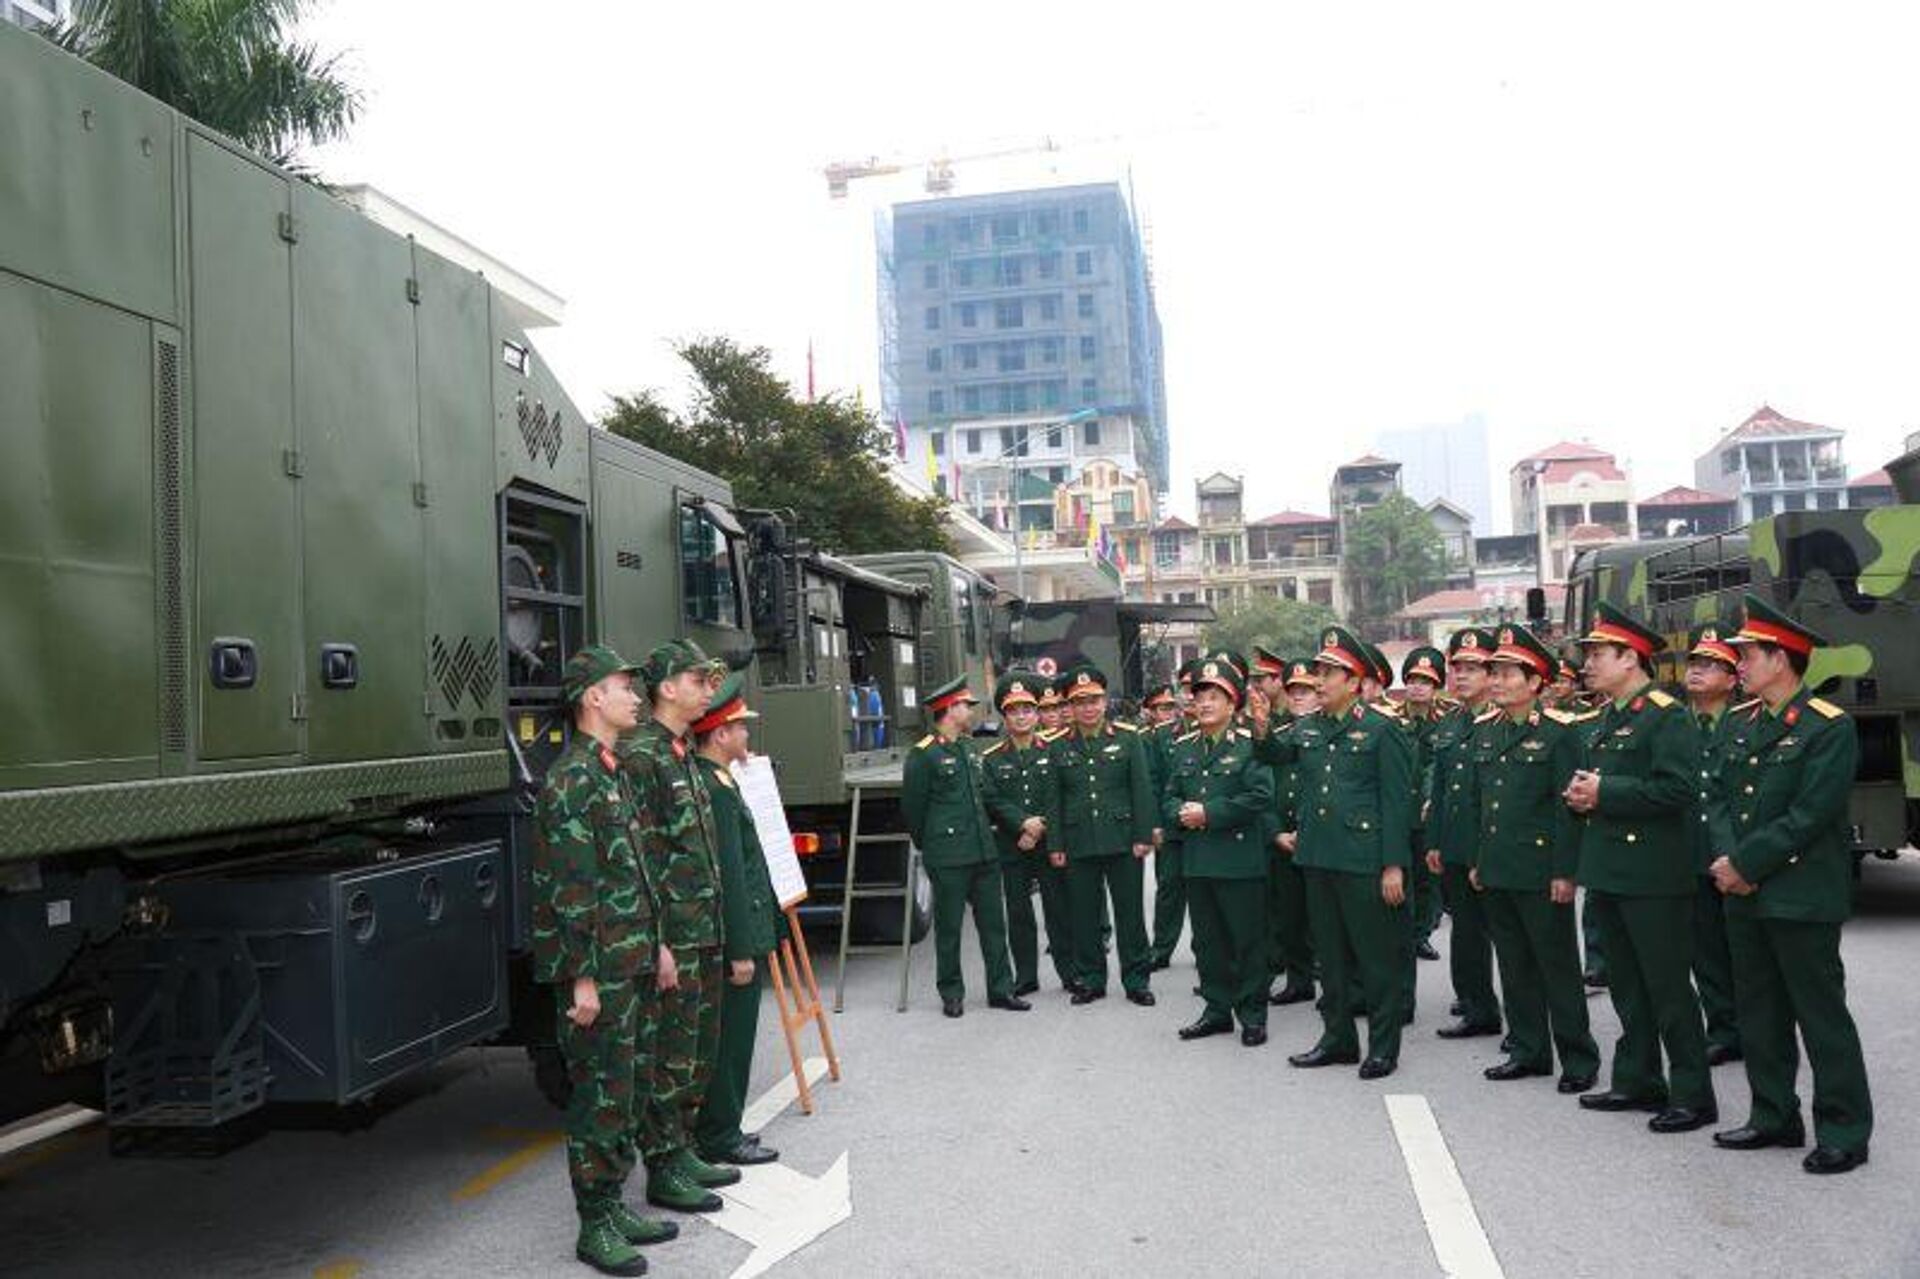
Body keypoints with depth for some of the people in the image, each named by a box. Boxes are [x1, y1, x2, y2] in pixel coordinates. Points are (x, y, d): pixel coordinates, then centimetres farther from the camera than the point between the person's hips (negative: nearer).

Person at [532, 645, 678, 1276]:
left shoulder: (613, 773, 15)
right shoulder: (572, 780, -16)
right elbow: (570, 888, -20)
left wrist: (653, 944, 19)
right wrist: (583, 977, -20)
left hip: (630, 966, 10)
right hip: (598, 973, -10)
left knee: (624, 1091, 16)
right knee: (600, 1097, -1)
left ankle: (614, 1205, 28)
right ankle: (595, 1227, 11)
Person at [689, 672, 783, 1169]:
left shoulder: (717, 782, 12)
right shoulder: (715, 789, -20)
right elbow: (728, 877, -23)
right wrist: (740, 950, -21)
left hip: (736, 937, 10)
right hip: (732, 940, -10)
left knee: (729, 1038, 18)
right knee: (730, 1039, 1)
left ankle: (719, 1130, 28)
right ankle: (720, 1138, 12)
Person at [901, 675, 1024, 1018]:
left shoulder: (969, 747, 13)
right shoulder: (923, 755, -9)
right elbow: (913, 807, -3)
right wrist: (928, 847, 6)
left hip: (984, 851, 7)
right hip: (949, 857, -6)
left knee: (993, 922, 9)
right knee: (949, 926, 4)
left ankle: (1000, 989, 18)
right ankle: (951, 994, 15)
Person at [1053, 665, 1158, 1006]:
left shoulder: (1128, 738, 2)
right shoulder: (1060, 747, 6)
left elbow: (1142, 790, 0)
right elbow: (1054, 799, 6)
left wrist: (1143, 836, -6)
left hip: (1122, 840, -1)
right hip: (1078, 844, 2)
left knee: (1130, 911, 4)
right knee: (1084, 914, 7)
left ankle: (1136, 980, 15)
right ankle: (1090, 980, 19)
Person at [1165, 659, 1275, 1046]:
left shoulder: (1250, 745, -7)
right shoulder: (1183, 748, 12)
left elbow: (1259, 796, -16)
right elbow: (1169, 797, 14)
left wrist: (1209, 813, -18)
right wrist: (1181, 814, -10)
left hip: (1241, 859, -6)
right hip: (1197, 860, 6)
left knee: (1248, 940, 3)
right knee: (1208, 941, 13)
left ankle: (1252, 1015, 14)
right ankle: (1217, 1010, 25)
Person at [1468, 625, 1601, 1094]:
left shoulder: (1558, 732, -9)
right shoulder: (1484, 731, 10)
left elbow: (1569, 806, -12)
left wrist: (1565, 871, -15)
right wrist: (1476, 861, 14)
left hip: (1540, 871, -6)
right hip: (1496, 870, 6)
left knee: (1558, 966, 2)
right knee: (1514, 964, 13)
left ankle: (1578, 1058, 14)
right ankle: (1528, 1050, 24)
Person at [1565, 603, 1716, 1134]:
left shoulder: (1666, 716, -12)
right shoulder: (1607, 719, 15)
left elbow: (1676, 790, -23)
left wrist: (1604, 791, -19)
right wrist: (1580, 793, 2)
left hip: (1653, 876, -9)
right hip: (1607, 871, 9)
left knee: (1668, 988, -1)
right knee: (1627, 986, 16)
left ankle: (1692, 1096, 9)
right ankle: (1638, 1081, 27)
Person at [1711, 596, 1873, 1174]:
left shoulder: (1829, 727, -10)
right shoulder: (1744, 727, 12)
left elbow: (1810, 816, -17)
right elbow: (1724, 800, 12)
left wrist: (1745, 864, -15)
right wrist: (1723, 860, -4)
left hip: (1803, 898, -7)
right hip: (1744, 896, 8)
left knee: (1821, 1013, 1)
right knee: (1758, 1013, 14)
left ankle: (1844, 1132, 12)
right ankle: (1775, 1118, 25)